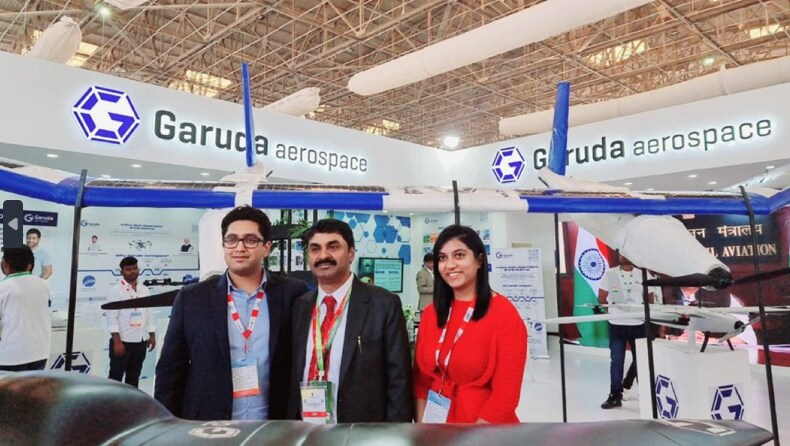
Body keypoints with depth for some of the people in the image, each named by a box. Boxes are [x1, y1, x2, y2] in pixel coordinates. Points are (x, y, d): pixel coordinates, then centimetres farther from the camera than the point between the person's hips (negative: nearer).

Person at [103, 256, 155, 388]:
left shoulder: (144, 290, 9)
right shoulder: (116, 290, -8)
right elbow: (111, 317, -13)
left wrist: (152, 335, 10)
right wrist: (117, 341, -17)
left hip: (140, 341, 5)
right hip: (123, 341, -5)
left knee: (134, 377, 15)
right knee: (115, 377, 3)